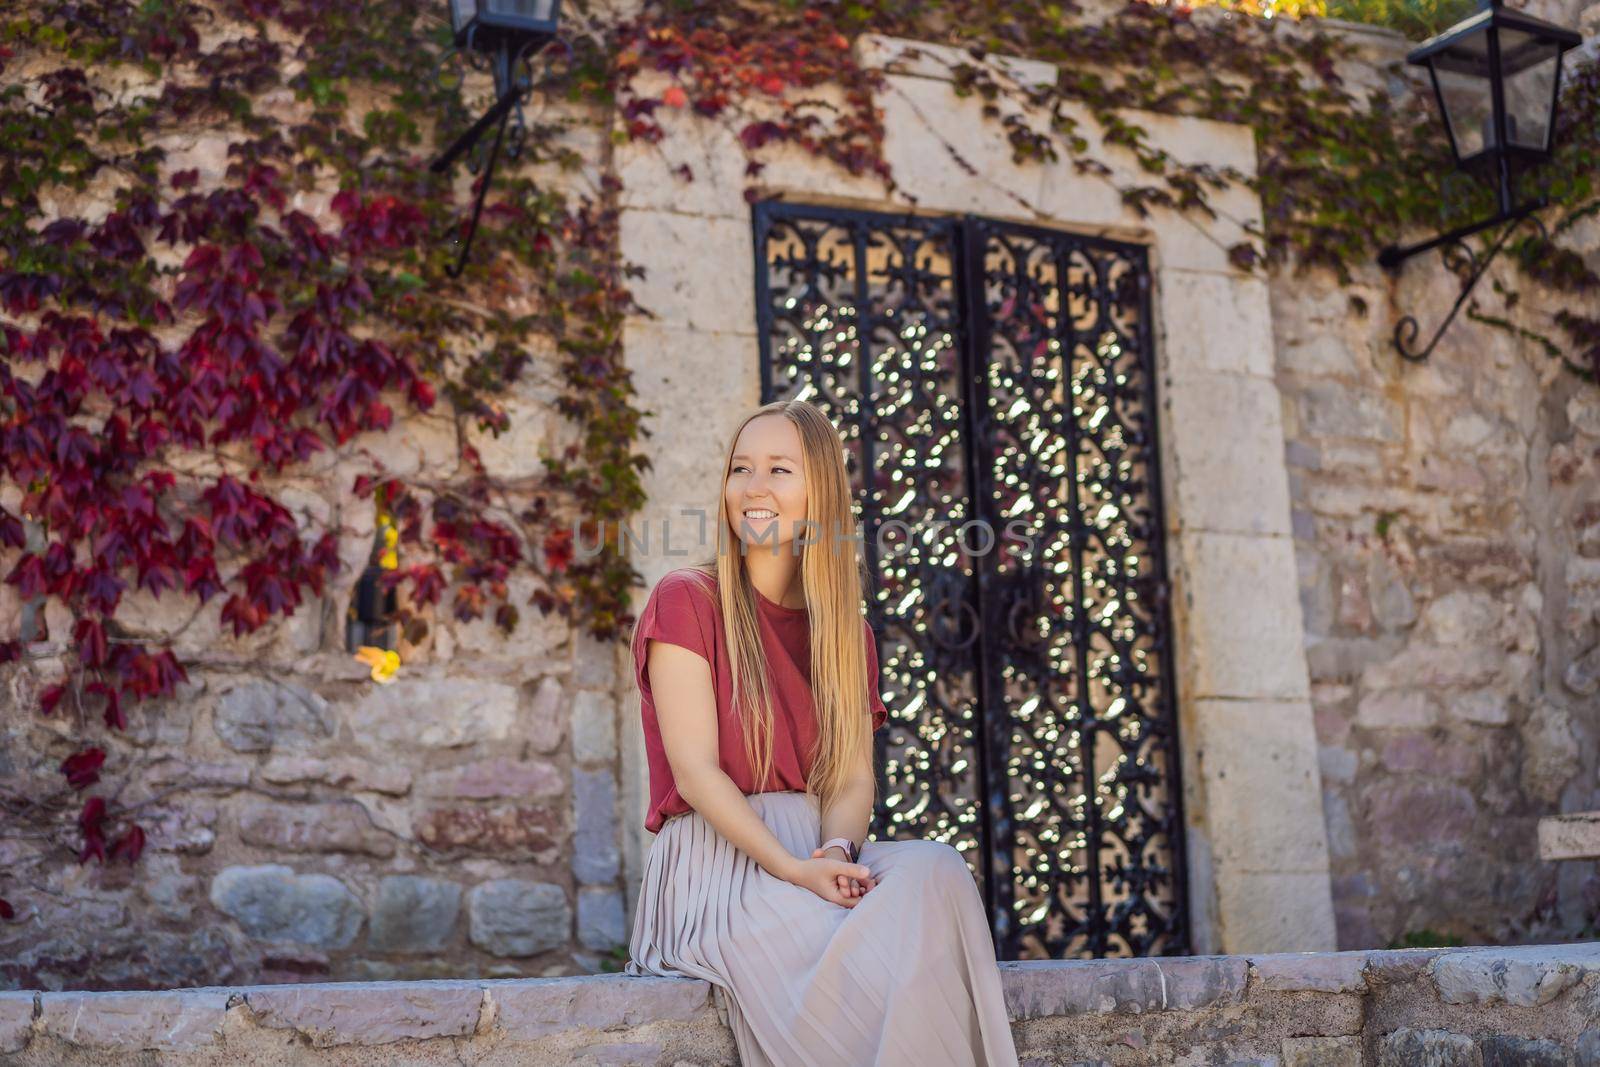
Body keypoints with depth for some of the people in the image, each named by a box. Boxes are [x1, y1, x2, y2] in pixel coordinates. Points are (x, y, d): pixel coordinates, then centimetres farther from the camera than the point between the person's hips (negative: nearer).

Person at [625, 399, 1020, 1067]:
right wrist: (794, 869, -21)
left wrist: (836, 851, -18)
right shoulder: (686, 601, 1)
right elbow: (695, 770, -9)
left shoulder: (848, 633, 17)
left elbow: (854, 776, 6)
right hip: (715, 862, -5)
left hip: (813, 855, 5)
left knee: (936, 869, -29)